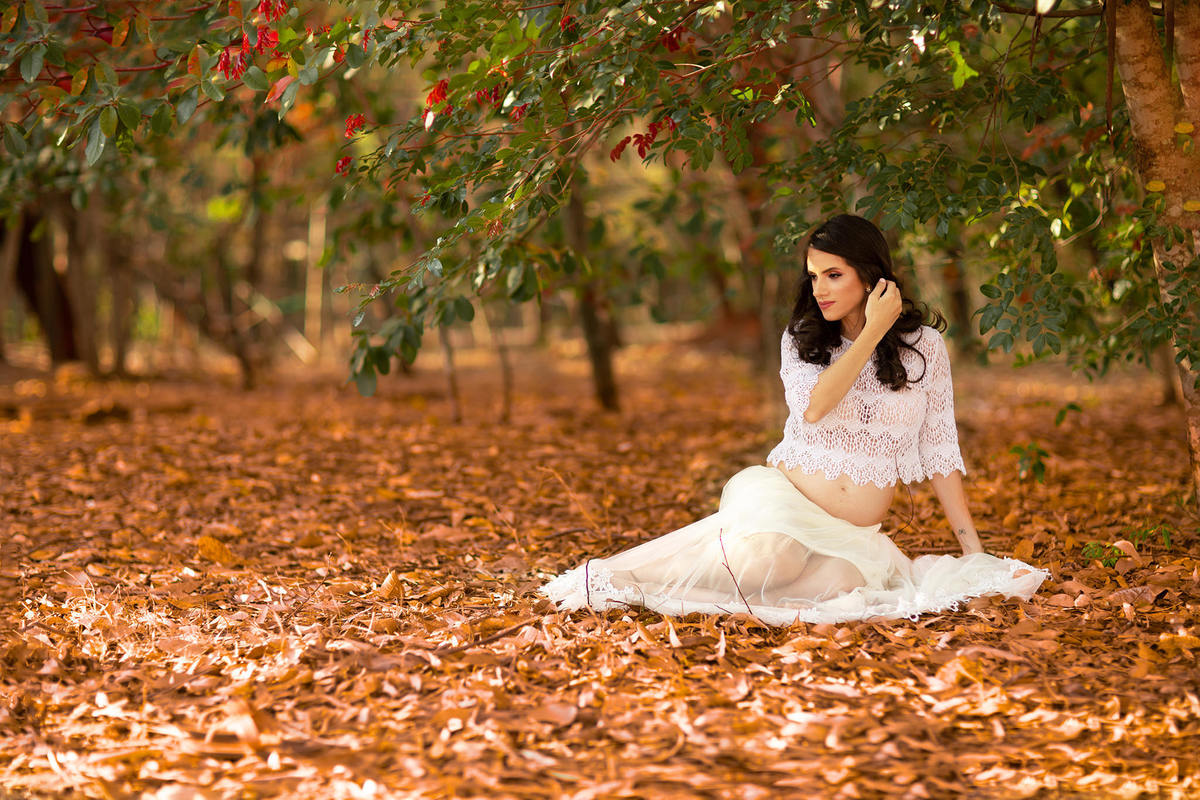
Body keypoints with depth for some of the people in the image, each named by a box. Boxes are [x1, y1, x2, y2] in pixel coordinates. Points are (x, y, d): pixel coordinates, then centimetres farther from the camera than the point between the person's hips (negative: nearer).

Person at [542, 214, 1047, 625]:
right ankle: (609, 576, -20)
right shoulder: (801, 338, 4)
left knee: (844, 582, -37)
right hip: (784, 498, -1)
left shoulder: (923, 345, 3)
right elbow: (813, 409, -18)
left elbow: (940, 451, 6)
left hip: (852, 534, 1)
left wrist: (973, 550, 3)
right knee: (762, 555, -38)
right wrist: (872, 334, -15)